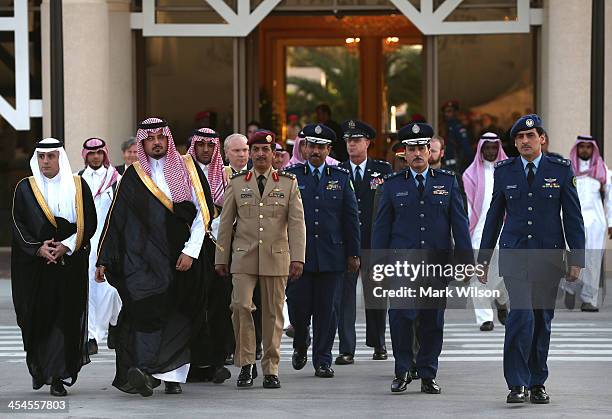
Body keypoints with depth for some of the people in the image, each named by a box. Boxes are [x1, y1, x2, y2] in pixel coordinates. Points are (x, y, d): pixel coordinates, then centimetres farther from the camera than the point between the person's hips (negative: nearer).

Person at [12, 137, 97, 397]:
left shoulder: (77, 186, 3)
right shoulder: (25, 188, 5)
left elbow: (89, 223, 0)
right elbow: (18, 225, 1)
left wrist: (66, 246, -13)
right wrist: (38, 248, -14)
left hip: (70, 261, -1)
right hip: (34, 265, 1)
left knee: (65, 315, -6)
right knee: (37, 315, 2)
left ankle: (57, 376, -4)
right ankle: (38, 367, 22)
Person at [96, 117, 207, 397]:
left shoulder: (185, 171, 8)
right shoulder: (133, 177, 7)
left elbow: (200, 215, 6)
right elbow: (115, 219, 8)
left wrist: (190, 251, -5)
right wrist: (104, 260, 5)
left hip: (179, 256, 1)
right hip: (142, 258, -1)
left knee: (177, 316, -2)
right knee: (147, 309, -16)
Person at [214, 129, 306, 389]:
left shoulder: (288, 183, 6)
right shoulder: (236, 183, 8)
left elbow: (297, 223, 0)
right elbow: (226, 224, 10)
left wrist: (298, 258, -10)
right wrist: (221, 259, 7)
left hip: (276, 258, 0)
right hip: (244, 258, 0)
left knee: (273, 313, 3)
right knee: (241, 306, -15)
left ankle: (271, 370, 12)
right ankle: (246, 365, -3)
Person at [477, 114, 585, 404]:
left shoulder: (561, 170, 2)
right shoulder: (504, 171, 5)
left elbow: (573, 217, 2)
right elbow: (494, 216, 11)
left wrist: (576, 258, -4)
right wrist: (483, 259, 10)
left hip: (548, 256, 1)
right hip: (514, 255, -1)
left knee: (542, 320, 6)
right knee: (521, 315, -15)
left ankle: (537, 384, 18)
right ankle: (517, 384, -11)